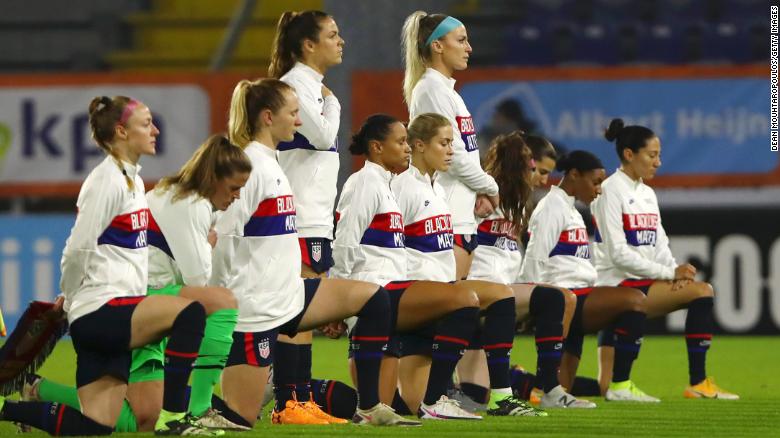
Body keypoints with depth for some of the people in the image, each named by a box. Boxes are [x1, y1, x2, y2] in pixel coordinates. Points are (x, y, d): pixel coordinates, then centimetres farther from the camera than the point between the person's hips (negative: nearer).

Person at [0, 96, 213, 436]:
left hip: (115, 318, 9)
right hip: (100, 314, -9)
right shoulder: (106, 182, -11)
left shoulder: (132, 179, 18)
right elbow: (78, 250, -10)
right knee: (189, 312, -28)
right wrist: (70, 300, 5)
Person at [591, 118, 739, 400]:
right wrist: (669, 273, -17)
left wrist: (676, 272, -9)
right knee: (701, 291, -20)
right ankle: (697, 383, -18)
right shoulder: (611, 190, -8)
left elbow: (659, 247, 13)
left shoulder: (647, 194, 18)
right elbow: (618, 253, -16)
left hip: (643, 285, 9)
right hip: (617, 286, -9)